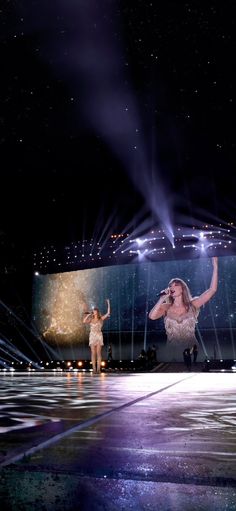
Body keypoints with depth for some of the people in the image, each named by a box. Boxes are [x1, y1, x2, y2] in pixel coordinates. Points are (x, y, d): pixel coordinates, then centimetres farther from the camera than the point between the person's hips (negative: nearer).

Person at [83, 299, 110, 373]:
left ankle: (98, 369, -3)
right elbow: (84, 321, -10)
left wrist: (108, 304, -10)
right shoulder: (91, 319, 8)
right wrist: (88, 314, -3)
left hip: (99, 336, -1)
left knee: (98, 353, -5)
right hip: (92, 336, 1)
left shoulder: (101, 318, 4)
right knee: (93, 353, -2)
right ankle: (94, 369, 0)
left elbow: (108, 313, -7)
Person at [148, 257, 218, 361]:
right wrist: (162, 299, -15)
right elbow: (152, 316, -20)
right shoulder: (166, 307, -1)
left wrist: (215, 267, -12)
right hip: (173, 352, 0)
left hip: (191, 351, 0)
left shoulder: (192, 305, -2)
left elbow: (212, 290, -8)